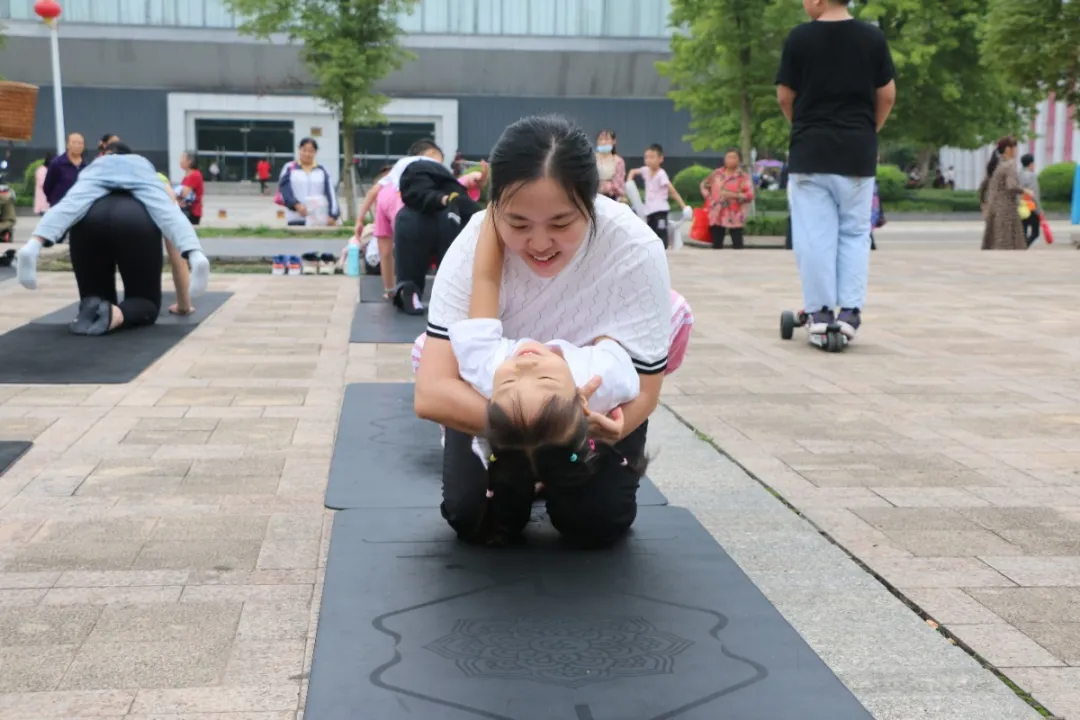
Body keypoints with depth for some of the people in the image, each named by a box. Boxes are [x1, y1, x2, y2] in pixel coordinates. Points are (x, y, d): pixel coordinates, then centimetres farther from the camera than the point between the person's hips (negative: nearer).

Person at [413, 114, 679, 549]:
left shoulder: (636, 251, -34)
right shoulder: (475, 245, -33)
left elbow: (643, 389, -26)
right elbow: (431, 393, -40)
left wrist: (606, 428, -47)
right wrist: (534, 419, -54)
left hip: (598, 395, 0)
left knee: (596, 522, -12)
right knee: (475, 519, -12)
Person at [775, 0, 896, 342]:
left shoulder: (799, 38, -5)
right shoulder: (873, 37, 1)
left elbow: (785, 97, 2)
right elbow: (887, 96, 5)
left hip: (810, 151, -2)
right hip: (858, 151, 2)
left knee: (814, 234, 3)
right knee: (855, 232, 9)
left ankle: (820, 311, 4)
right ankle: (850, 310, 3)